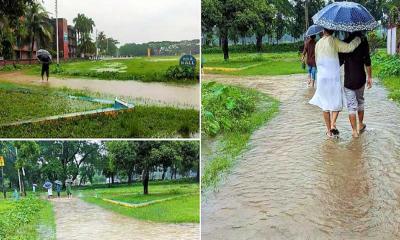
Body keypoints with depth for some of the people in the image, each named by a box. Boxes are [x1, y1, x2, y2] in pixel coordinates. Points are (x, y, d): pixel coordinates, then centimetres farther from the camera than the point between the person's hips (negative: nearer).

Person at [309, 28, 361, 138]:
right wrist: (358, 38, 0)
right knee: (337, 103, 9)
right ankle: (333, 124, -12)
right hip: (334, 77, -4)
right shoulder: (333, 41, -7)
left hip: (321, 77, 4)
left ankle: (329, 130, 15)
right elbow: (349, 47, -15)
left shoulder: (318, 44, 8)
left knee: (325, 105, 11)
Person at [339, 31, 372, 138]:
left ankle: (354, 130, 3)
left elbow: (340, 61, -5)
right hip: (361, 79, 2)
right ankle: (360, 125, 33)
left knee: (351, 105, 2)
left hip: (348, 80, -2)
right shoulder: (363, 42, -5)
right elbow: (367, 62, -4)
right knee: (360, 102, 21)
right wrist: (369, 77, 3)